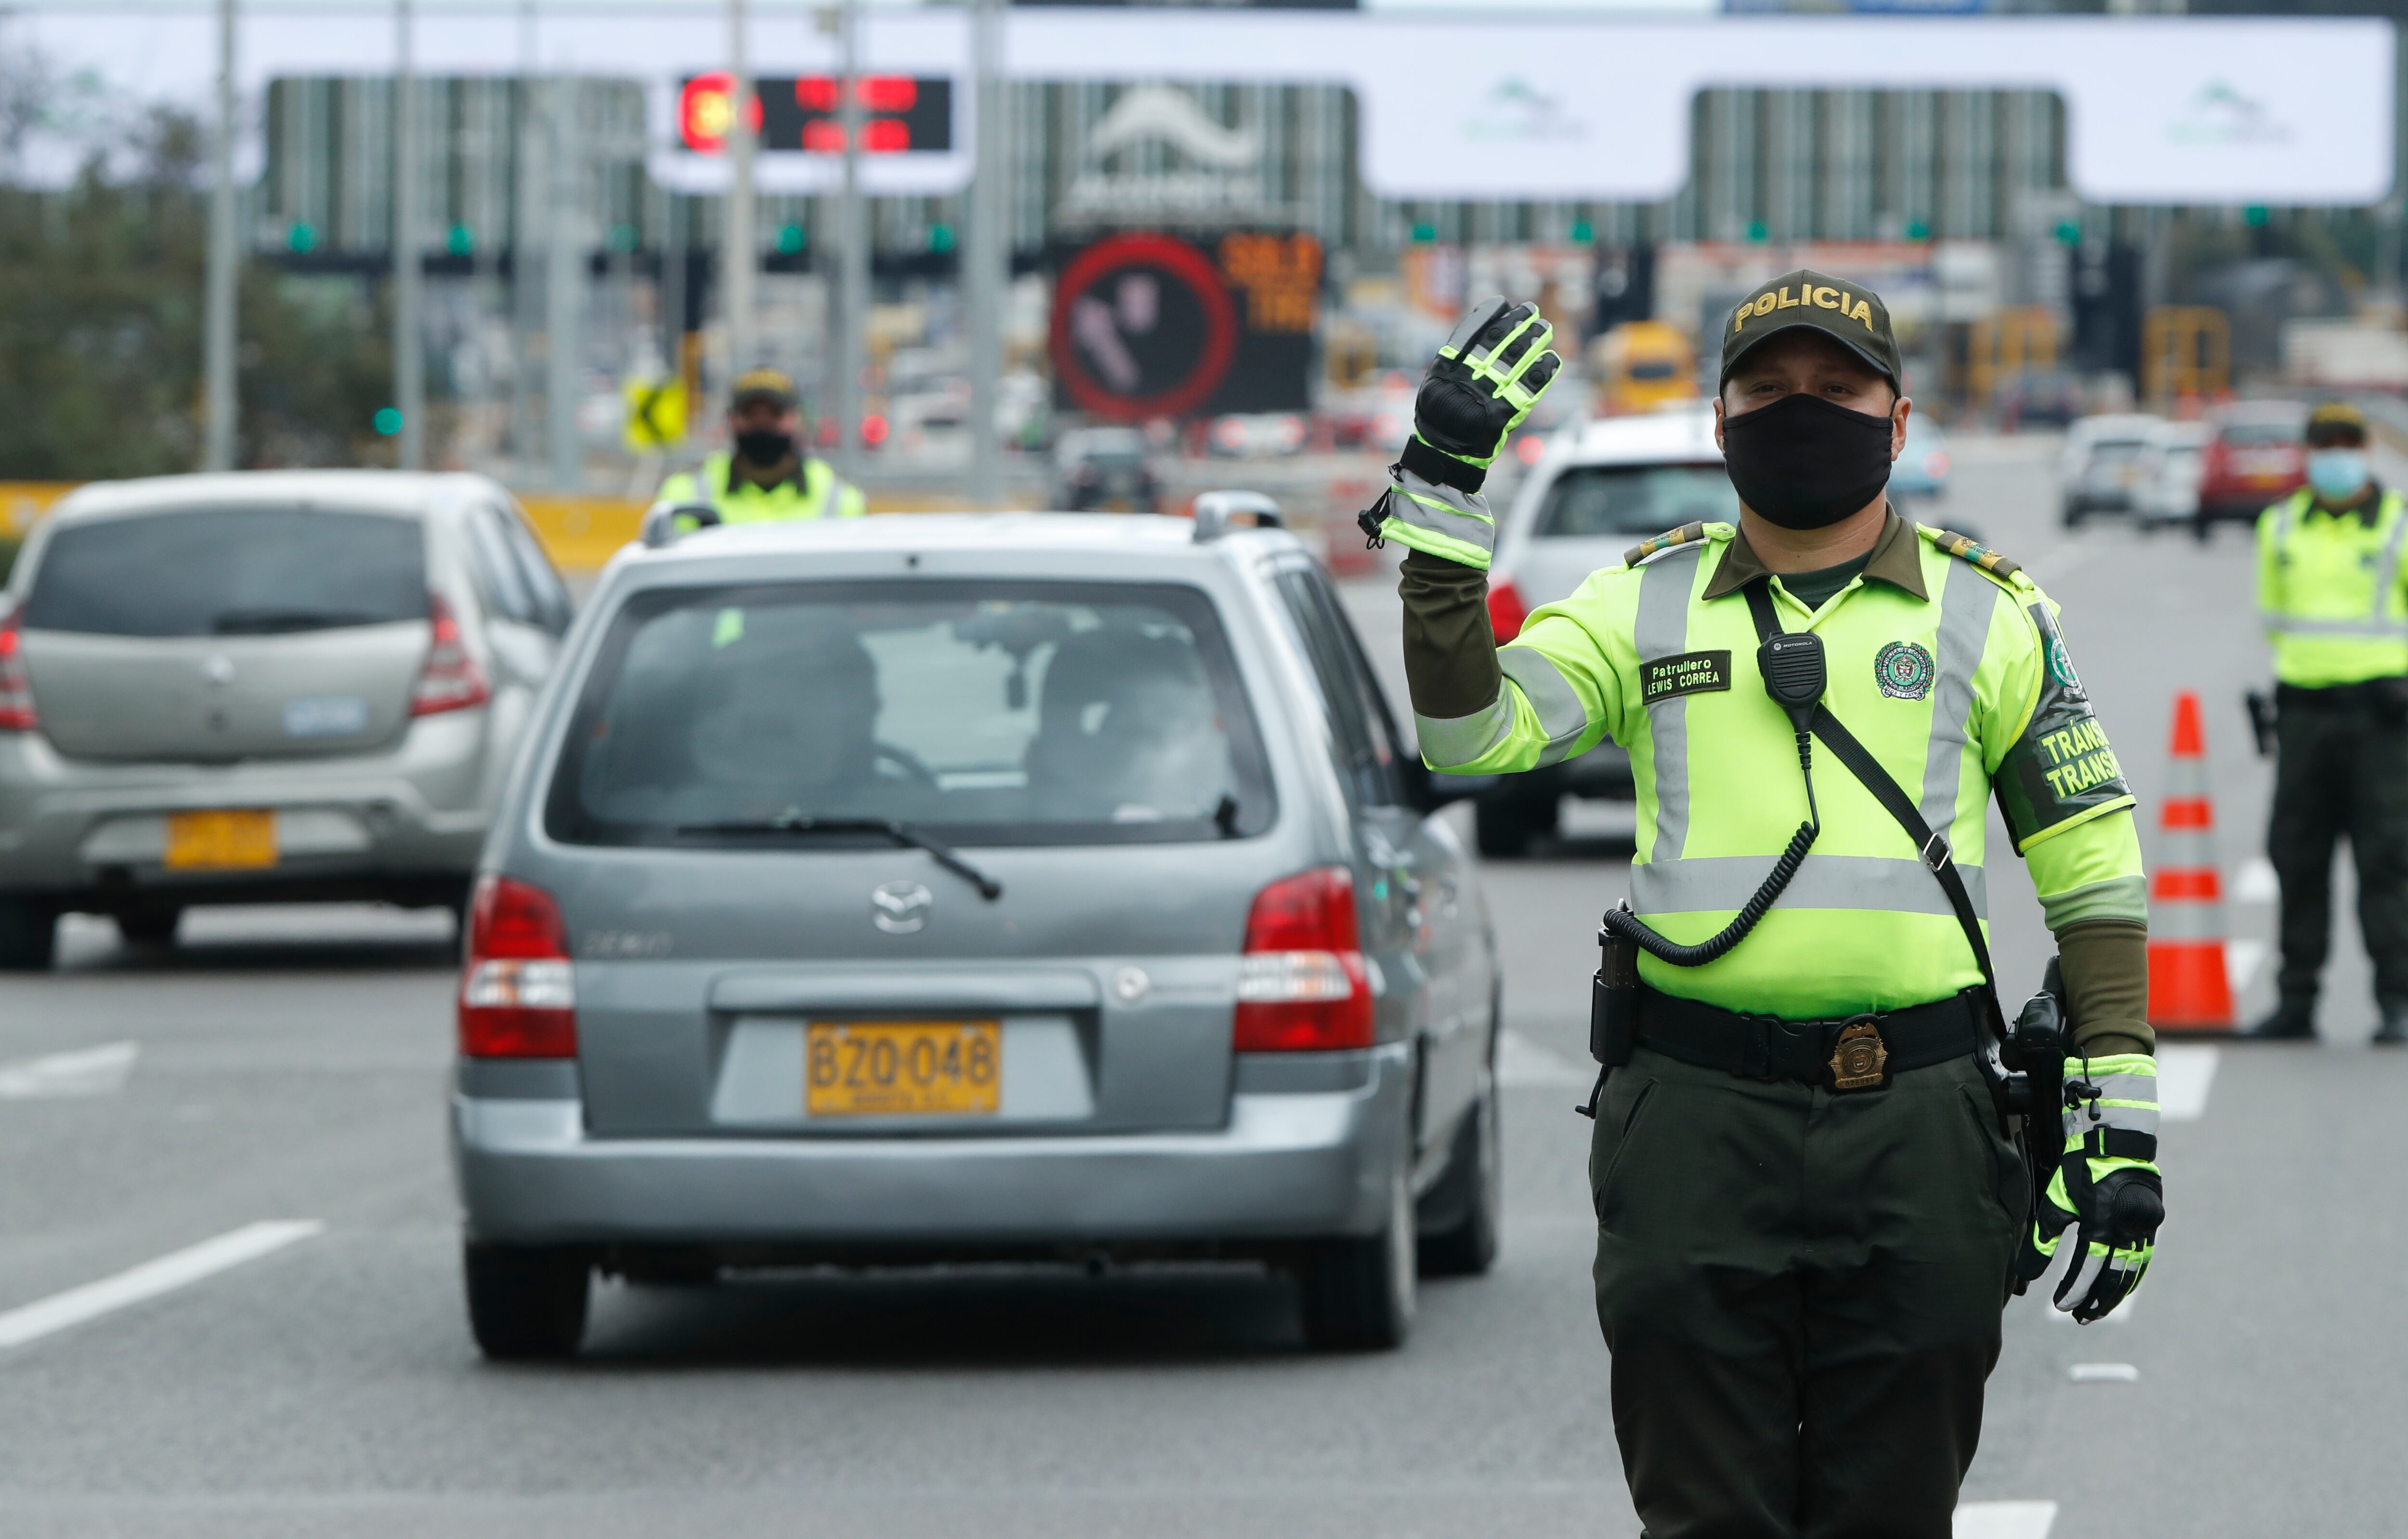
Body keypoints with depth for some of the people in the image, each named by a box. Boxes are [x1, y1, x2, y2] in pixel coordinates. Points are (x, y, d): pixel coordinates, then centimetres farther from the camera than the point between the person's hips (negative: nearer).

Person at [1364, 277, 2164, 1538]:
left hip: (1915, 1139, 0)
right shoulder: (1645, 604, 10)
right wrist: (1440, 502, -11)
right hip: (1694, 1125, 0)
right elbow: (1469, 731, -4)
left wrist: (2121, 1115, 1)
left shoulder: (1989, 615, 9)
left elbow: (2090, 861, 9)